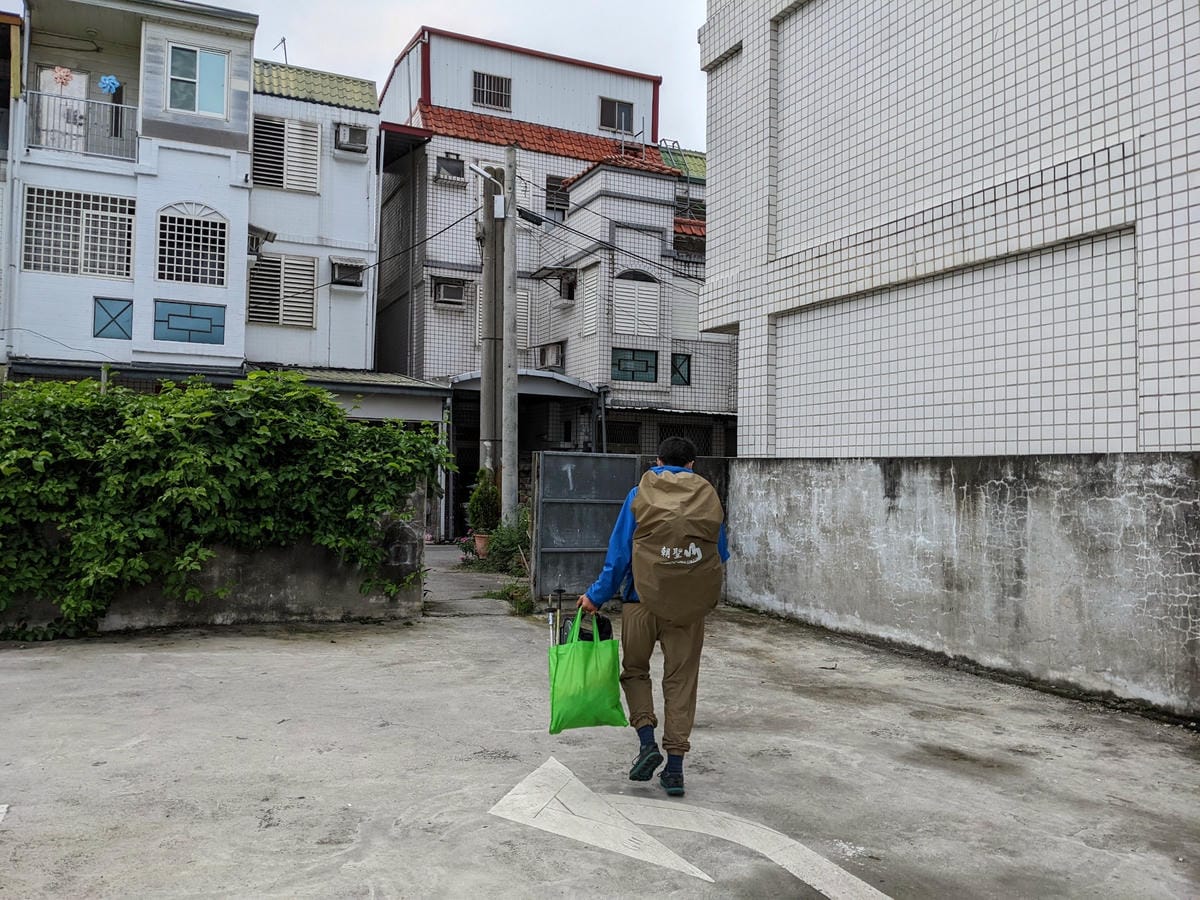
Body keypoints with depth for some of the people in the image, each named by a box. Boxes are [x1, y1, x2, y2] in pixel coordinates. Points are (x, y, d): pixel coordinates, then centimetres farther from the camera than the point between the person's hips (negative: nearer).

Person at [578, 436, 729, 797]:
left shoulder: (639, 495, -2)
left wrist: (596, 596, 4)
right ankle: (674, 767, 10)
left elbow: (619, 554, -4)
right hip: (690, 607, 2)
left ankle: (647, 740, 2)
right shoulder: (709, 498, 3)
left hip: (644, 602, -1)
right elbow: (721, 557, 9)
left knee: (635, 670, 18)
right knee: (681, 681, 9)